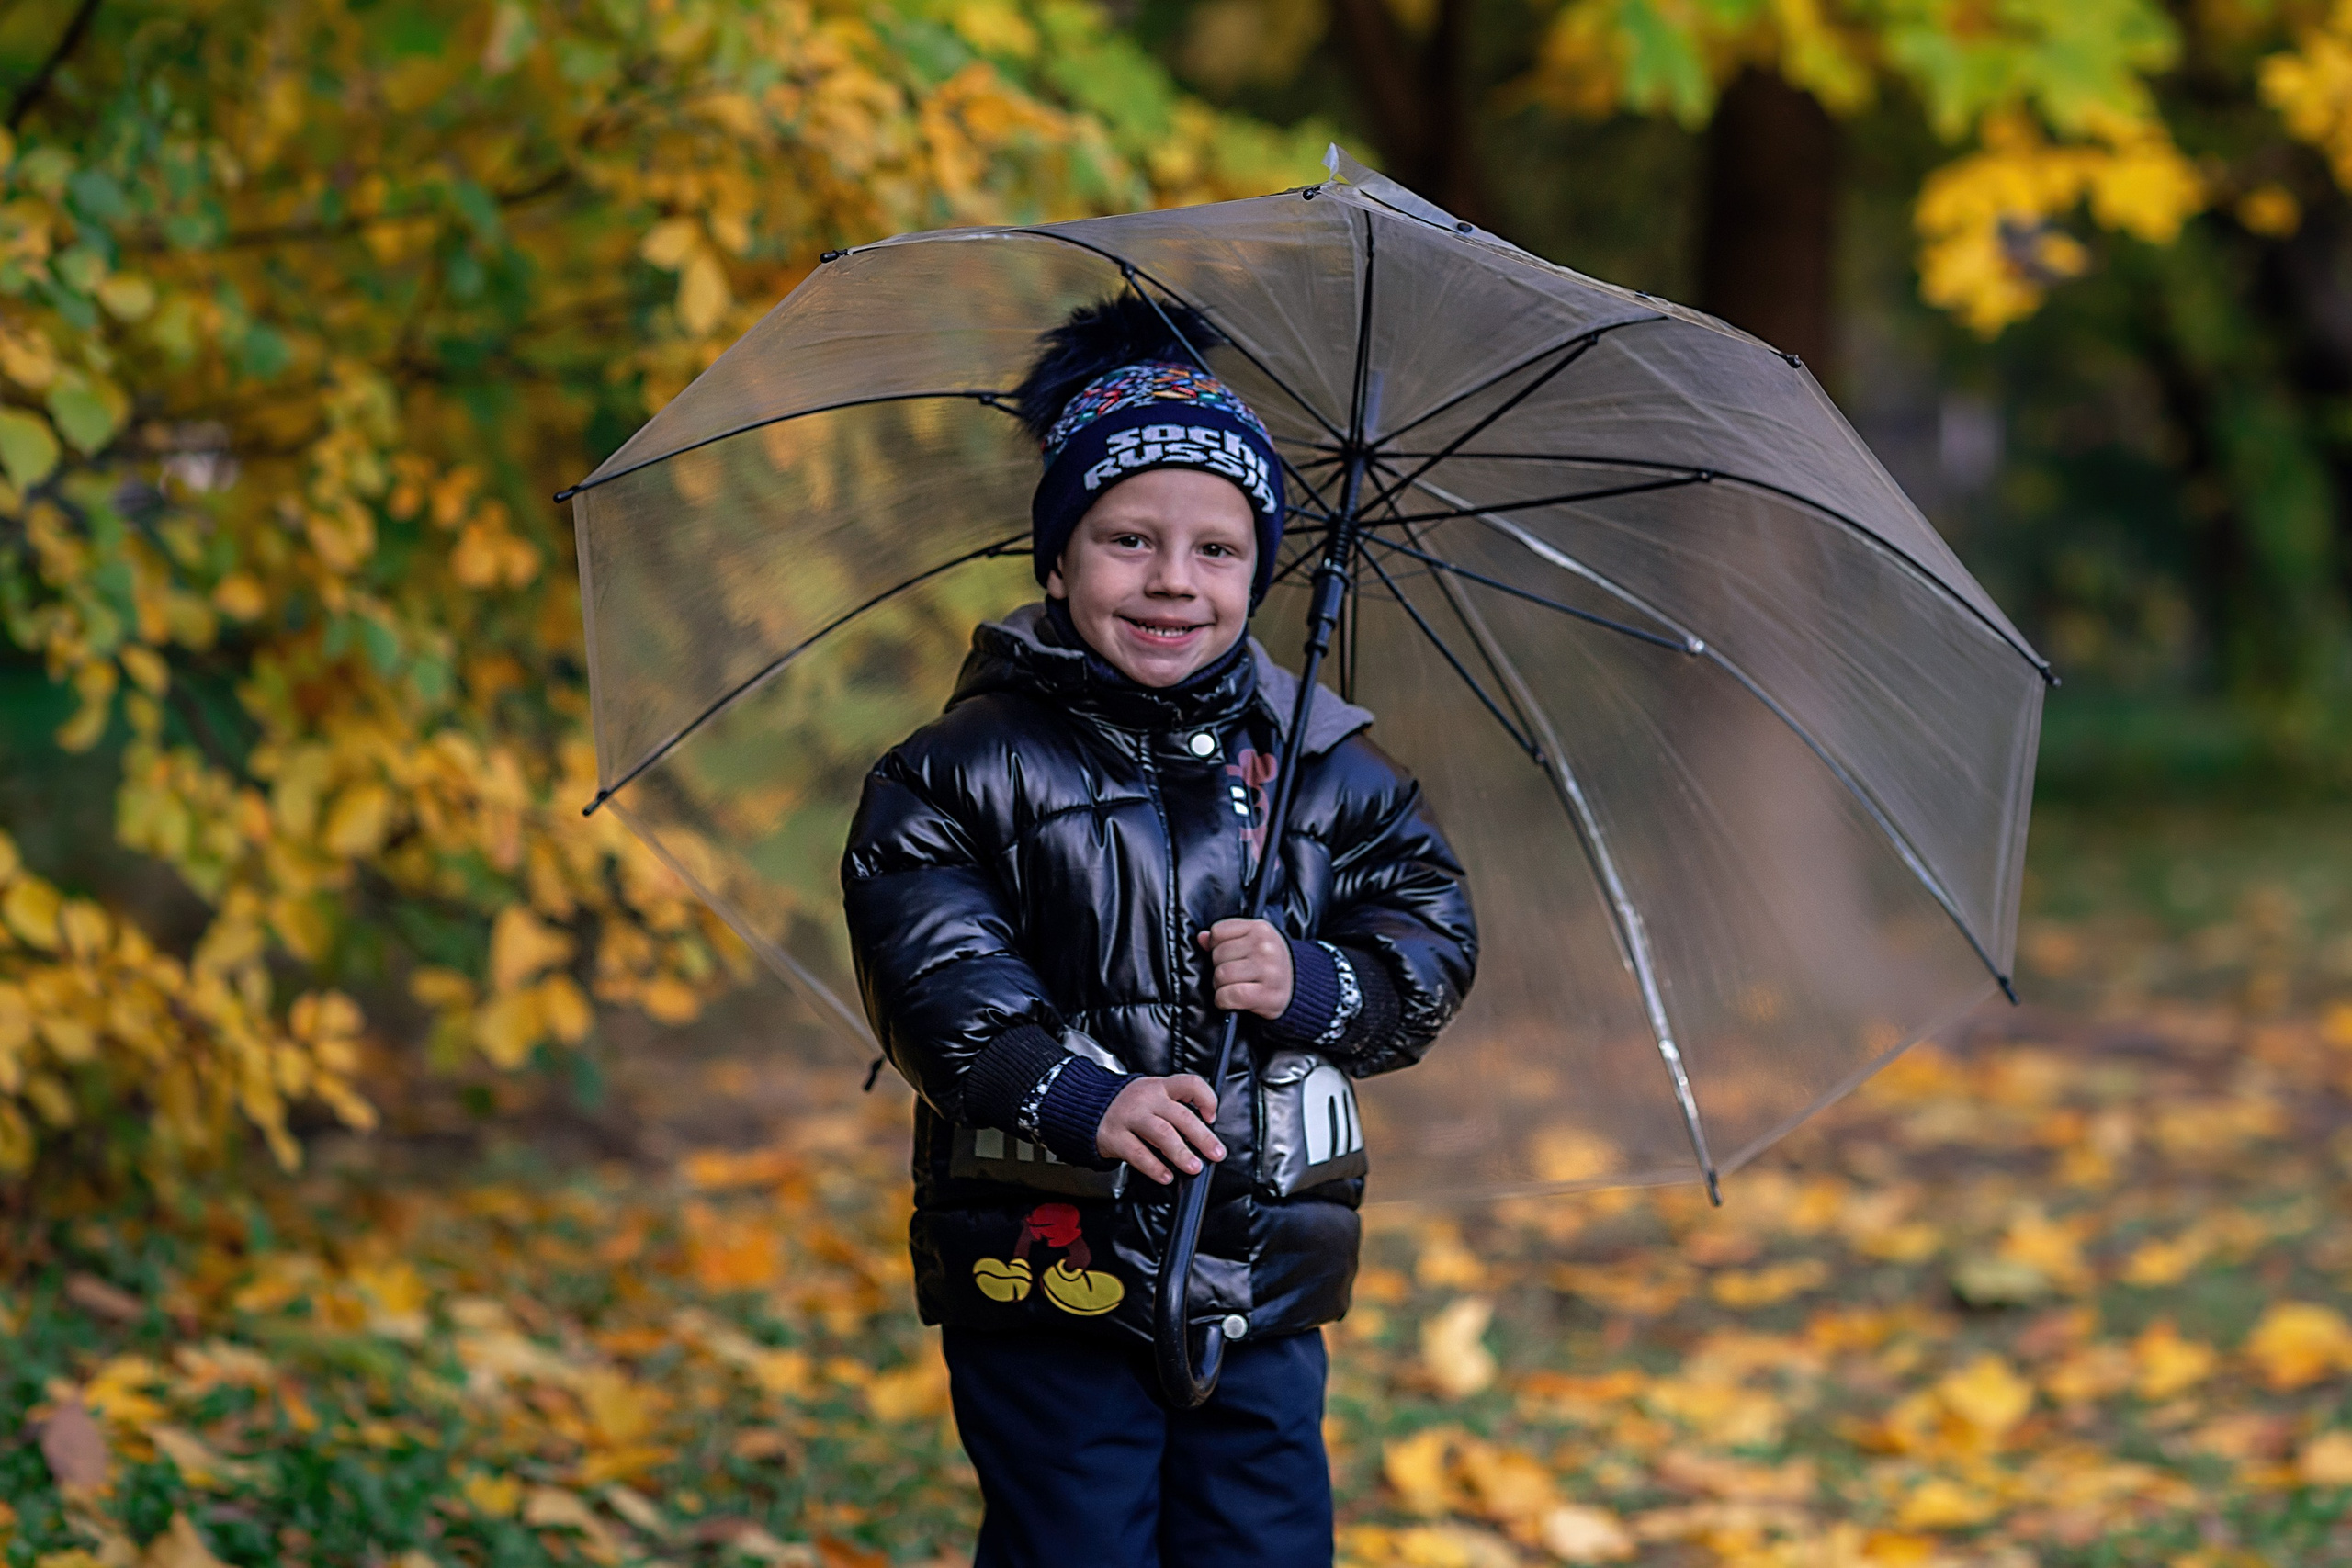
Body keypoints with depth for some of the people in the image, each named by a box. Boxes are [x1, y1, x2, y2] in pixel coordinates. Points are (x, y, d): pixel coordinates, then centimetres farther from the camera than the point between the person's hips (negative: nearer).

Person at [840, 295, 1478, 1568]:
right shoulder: (970, 769, -3)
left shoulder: (1328, 769, 8)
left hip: (1265, 1287, 3)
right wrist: (1078, 1100, -27)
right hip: (1046, 1275, -3)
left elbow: (1434, 944, 8)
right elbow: (936, 981, -13)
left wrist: (1319, 987, -13)